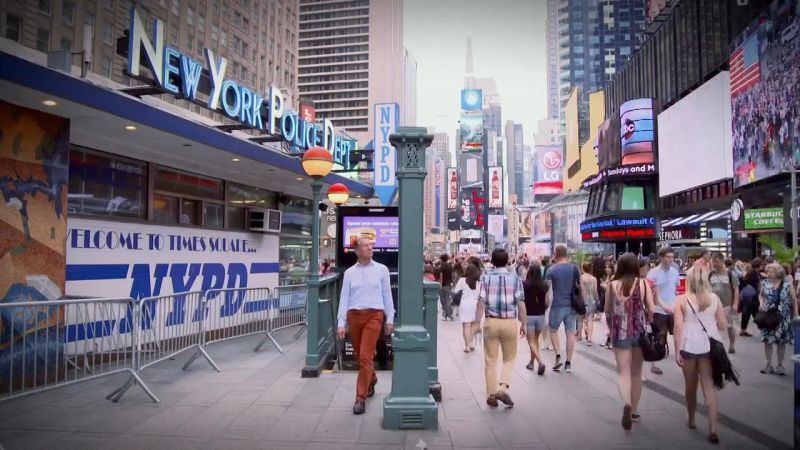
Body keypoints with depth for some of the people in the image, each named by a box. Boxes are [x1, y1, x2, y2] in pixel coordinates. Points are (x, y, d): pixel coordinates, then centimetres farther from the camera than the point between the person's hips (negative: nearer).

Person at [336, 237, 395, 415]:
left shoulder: (381, 270, 3)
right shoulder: (349, 273, 6)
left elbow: (387, 295, 6)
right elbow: (344, 298, 5)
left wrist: (390, 319, 5)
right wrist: (341, 323, -1)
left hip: (374, 316, -3)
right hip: (354, 316, 3)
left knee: (365, 357, -10)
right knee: (360, 356, 16)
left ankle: (360, 398, 0)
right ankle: (371, 381, 43)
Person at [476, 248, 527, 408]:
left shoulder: (486, 278, -2)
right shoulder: (515, 278, -2)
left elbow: (481, 302, -6)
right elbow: (521, 303, -3)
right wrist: (524, 323, 5)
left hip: (491, 322, 0)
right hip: (510, 322, 0)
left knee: (490, 360, 10)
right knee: (509, 359, 15)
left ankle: (491, 394, 14)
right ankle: (503, 388, -2)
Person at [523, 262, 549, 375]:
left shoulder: (524, 284, -12)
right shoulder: (544, 285, -5)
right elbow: (546, 303, -3)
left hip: (528, 315, -3)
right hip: (540, 316, 3)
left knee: (531, 341, 3)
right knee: (535, 339, 20)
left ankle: (540, 362, -14)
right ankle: (531, 362, 29)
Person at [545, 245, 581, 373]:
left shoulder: (551, 269, -8)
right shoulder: (574, 268, 2)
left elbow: (547, 287, -9)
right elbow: (579, 286, 7)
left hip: (558, 305, -3)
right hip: (572, 305, 3)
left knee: (553, 330, 15)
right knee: (570, 333, 6)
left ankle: (558, 357, 0)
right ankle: (568, 363, 8)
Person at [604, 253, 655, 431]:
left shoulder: (612, 285, -4)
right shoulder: (643, 284, -4)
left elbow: (608, 311, 4)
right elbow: (651, 310, -5)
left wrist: (611, 329, 19)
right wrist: (644, 323, 16)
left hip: (620, 332, -1)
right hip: (640, 332, 2)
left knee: (623, 372, 3)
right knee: (636, 372, 17)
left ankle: (627, 404, -22)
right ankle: (635, 409, 27)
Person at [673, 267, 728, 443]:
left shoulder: (682, 300, -5)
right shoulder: (714, 298, 2)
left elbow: (678, 327, -9)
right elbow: (723, 324, 5)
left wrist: (677, 351, -6)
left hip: (689, 346, -1)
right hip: (709, 346, 1)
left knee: (691, 386, 15)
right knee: (709, 387, 4)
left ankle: (691, 419, 32)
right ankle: (713, 428, -4)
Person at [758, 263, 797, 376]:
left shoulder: (787, 284, -9)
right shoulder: (765, 283, -2)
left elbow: (794, 300, -2)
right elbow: (761, 295, 12)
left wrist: (795, 315, -3)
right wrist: (761, 303, -7)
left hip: (782, 317, -2)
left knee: (782, 341, 6)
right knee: (767, 340, 3)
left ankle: (780, 365, 19)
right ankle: (769, 364, 15)